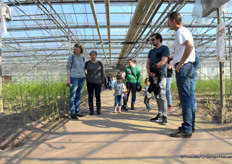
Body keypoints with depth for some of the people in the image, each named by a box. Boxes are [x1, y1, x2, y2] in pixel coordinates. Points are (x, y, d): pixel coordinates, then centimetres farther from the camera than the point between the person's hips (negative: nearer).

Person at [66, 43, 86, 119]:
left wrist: (84, 79, 14)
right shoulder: (71, 57, -2)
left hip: (81, 78, 6)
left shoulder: (83, 58, 14)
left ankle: (77, 111, 16)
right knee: (72, 95, -6)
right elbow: (68, 68, -5)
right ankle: (72, 113, -3)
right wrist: (68, 79, -13)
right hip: (74, 78, -5)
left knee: (78, 95, 9)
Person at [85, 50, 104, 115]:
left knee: (98, 96, 1)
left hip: (97, 82, 0)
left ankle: (98, 110, 11)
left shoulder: (100, 63, 0)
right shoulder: (87, 62, 0)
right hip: (90, 82, 0)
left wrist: (103, 82, -3)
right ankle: (91, 110, 7)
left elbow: (102, 73, 1)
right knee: (90, 96, -1)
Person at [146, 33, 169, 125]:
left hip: (161, 75, -6)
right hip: (152, 76, 6)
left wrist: (153, 67, -4)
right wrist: (149, 71, -7)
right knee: (157, 96, 6)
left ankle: (164, 116, -11)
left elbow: (163, 62, -9)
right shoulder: (151, 51, 24)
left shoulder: (164, 48, 4)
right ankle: (160, 115, 10)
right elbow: (148, 63, 12)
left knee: (162, 95, -13)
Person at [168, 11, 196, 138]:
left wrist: (180, 64, -22)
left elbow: (190, 46, -28)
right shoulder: (185, 31, 22)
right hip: (189, 67, 10)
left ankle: (186, 129, -6)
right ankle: (191, 124, 22)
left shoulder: (181, 31, -10)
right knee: (189, 97, 13)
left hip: (183, 67, -10)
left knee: (185, 98, -10)